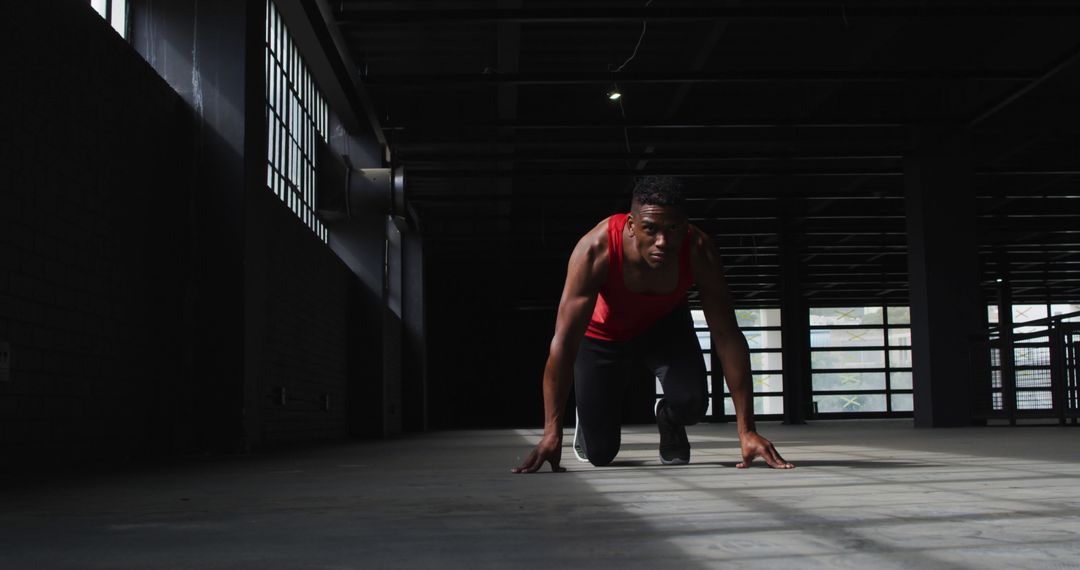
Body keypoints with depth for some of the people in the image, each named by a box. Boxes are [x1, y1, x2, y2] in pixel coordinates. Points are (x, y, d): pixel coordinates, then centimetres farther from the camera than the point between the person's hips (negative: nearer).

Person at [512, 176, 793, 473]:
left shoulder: (699, 251, -33)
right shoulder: (595, 250, -39)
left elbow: (728, 337, -30)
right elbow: (564, 341, -40)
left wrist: (747, 430, -32)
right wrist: (552, 433, -43)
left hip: (665, 323, 2)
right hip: (603, 335, -1)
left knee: (692, 403, -25)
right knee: (600, 453, -3)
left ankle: (668, 417, 14)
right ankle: (589, 418, 35)